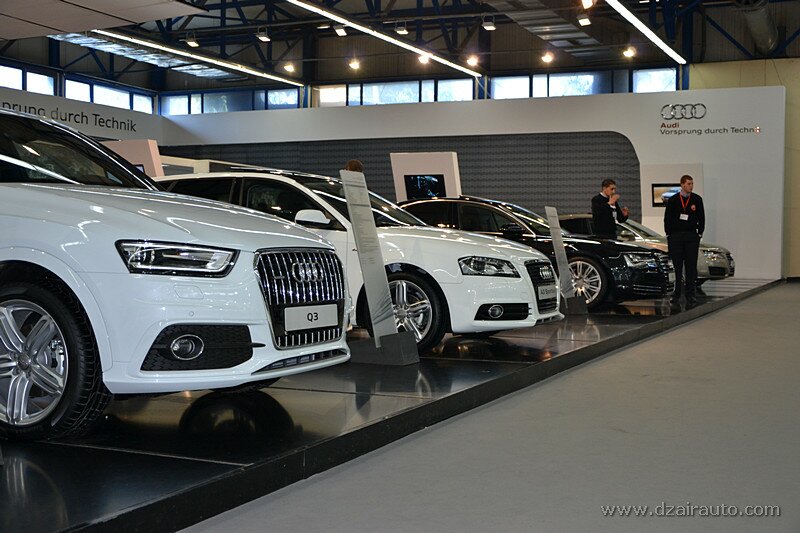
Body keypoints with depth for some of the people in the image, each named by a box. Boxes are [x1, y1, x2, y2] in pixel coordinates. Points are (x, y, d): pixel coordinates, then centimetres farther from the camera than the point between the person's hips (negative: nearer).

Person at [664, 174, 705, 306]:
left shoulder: (697, 199, 7)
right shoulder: (673, 200, 6)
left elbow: (701, 218, 10)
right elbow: (667, 218, 8)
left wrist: (699, 234, 3)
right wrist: (668, 235, 3)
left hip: (691, 236, 0)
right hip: (675, 236, 0)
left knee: (691, 266, -3)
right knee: (677, 267, 0)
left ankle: (690, 296, -1)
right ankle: (676, 294, 5)